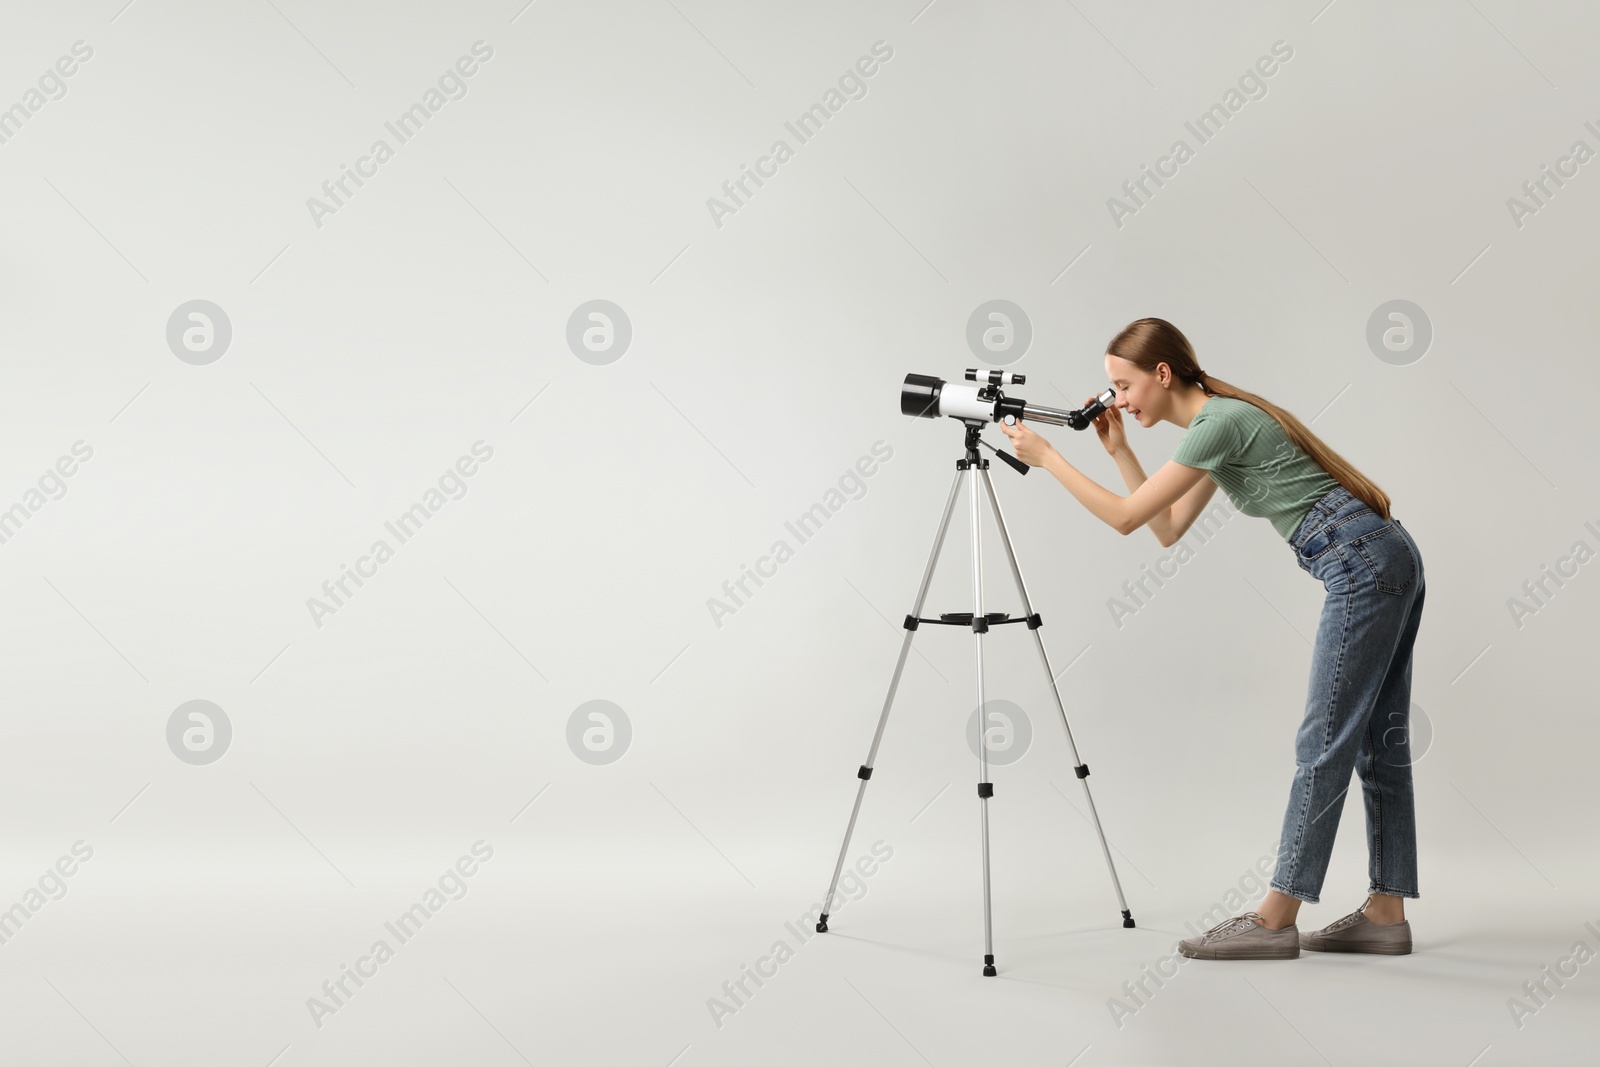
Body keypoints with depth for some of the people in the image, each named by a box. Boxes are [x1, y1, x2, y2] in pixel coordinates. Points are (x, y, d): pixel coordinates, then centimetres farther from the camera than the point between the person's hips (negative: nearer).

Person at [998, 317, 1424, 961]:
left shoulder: (1218, 422, -12)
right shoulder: (1218, 423, 17)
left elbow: (1124, 517, -11)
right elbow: (1167, 529, 20)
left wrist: (1046, 456, -2)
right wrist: (1118, 451, 16)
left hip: (1364, 567, -10)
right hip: (1388, 560, 10)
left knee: (1324, 742, -8)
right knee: (1378, 740, 9)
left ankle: (1274, 921, -3)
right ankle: (1385, 916, 14)